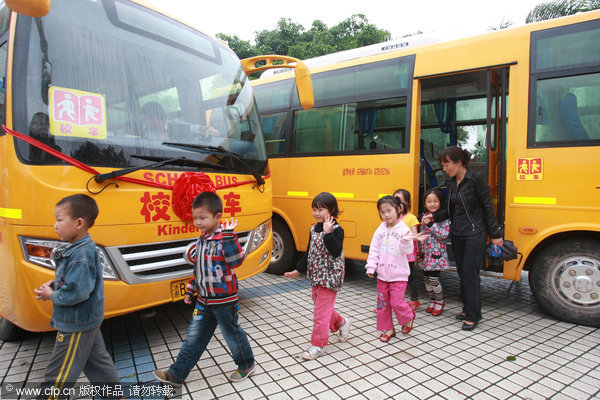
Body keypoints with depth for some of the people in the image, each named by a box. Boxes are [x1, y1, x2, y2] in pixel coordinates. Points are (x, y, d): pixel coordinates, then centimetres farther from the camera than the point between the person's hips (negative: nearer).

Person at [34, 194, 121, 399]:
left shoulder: (81, 255, -26)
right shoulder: (81, 247, 6)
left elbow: (77, 292, -30)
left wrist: (52, 296, -14)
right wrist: (55, 284, 5)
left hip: (76, 325, -10)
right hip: (88, 321, 10)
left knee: (57, 378, 5)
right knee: (98, 361, 21)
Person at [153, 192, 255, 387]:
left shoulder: (224, 239, -18)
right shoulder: (202, 240, 6)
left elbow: (236, 260, -34)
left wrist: (229, 234, -40)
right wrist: (190, 290, 19)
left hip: (224, 300, -7)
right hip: (204, 300, 7)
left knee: (232, 334, 11)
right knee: (193, 337, 15)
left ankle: (247, 364, 33)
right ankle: (176, 374, 27)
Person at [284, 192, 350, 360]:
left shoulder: (336, 229, -15)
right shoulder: (314, 228, 6)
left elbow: (336, 252, -27)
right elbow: (309, 251, 14)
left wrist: (328, 233, -34)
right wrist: (298, 270, 15)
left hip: (329, 276, -8)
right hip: (316, 276, 8)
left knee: (321, 310, -1)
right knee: (321, 306, 20)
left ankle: (318, 345, 13)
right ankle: (341, 322, 45)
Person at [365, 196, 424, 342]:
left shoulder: (403, 229, -8)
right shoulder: (380, 230, 4)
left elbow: (408, 251, -13)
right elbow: (374, 250, 6)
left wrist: (405, 242, -33)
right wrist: (371, 267, 0)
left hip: (398, 275, -4)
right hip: (382, 274, 5)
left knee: (396, 302, -5)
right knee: (382, 303, 9)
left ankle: (408, 317, 27)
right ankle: (388, 329, 25)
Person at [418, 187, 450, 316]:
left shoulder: (444, 218, -8)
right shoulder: (424, 217, 9)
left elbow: (444, 234, -17)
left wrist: (431, 224, -21)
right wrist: (419, 251, 9)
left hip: (436, 254, -6)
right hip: (425, 254, 6)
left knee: (434, 279, -7)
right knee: (426, 278, 11)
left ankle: (440, 301, 17)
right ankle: (432, 301, 29)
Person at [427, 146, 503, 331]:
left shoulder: (475, 180, -12)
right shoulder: (451, 183, 8)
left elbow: (488, 208, -9)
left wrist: (494, 235, -6)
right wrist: (434, 216, -5)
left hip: (475, 234, -7)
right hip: (457, 234, 7)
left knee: (470, 273, -4)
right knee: (462, 272, 13)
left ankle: (473, 316, 8)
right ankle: (467, 308, 27)